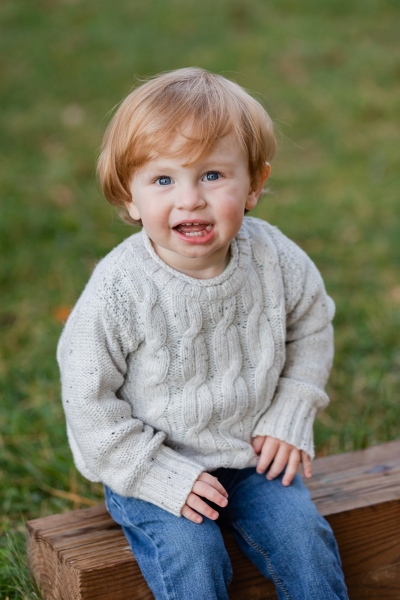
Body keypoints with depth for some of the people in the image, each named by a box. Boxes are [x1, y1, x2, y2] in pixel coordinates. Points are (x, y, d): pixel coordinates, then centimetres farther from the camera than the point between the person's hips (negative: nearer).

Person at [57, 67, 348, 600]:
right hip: (151, 464, -3)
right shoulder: (120, 291, -24)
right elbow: (88, 401, -16)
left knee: (305, 539, -11)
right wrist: (161, 476, -18)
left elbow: (311, 328, 7)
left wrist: (290, 418, -1)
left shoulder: (274, 259, -13)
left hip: (251, 454, 3)